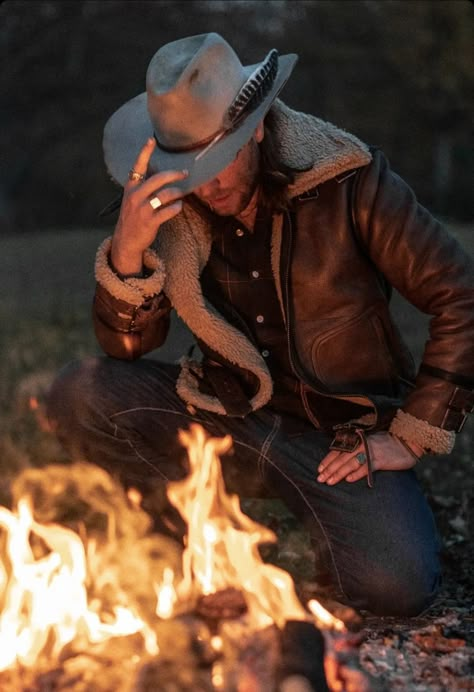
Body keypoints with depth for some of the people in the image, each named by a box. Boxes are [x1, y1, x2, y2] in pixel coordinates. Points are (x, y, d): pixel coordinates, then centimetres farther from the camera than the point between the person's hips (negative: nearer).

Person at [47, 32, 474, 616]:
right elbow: (126, 347, -5)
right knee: (76, 395, -17)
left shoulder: (349, 180, -15)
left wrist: (410, 438, -13)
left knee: (395, 585, -27)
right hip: (231, 417, 3)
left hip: (344, 436, -3)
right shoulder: (173, 204, -5)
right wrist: (128, 246, -25)